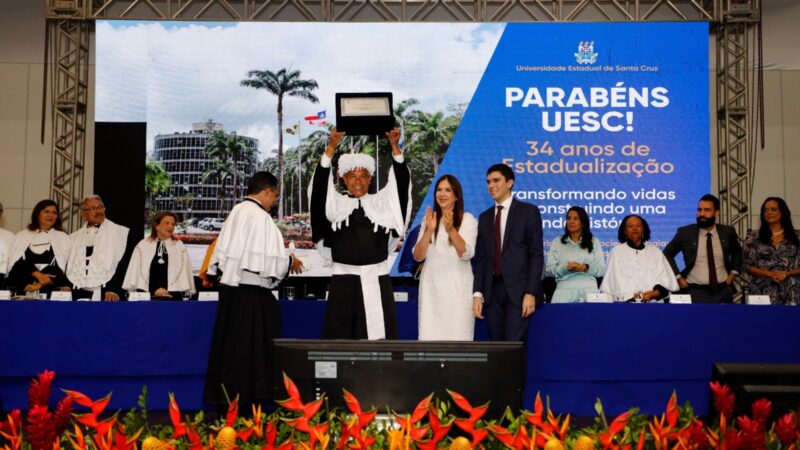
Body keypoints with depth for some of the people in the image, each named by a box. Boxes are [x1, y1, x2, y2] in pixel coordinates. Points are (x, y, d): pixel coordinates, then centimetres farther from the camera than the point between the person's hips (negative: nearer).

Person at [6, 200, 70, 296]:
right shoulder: (22, 236, 15)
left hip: (49, 289, -1)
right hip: (22, 287, 1)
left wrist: (39, 285, -11)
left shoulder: (62, 237, 12)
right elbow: (16, 262, 3)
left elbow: (59, 266, 1)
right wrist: (37, 274, -13)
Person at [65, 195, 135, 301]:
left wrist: (114, 290, -16)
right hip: (77, 294, 4)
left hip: (106, 295, -4)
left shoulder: (122, 233, 2)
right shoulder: (74, 238, 17)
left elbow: (124, 265, -5)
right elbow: (67, 266, 15)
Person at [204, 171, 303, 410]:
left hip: (230, 289, 8)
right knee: (252, 346, 0)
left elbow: (221, 254, 15)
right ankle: (248, 399, 4)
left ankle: (223, 397, 21)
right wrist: (290, 262, 3)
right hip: (252, 293, -8)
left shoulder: (235, 213, 9)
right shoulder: (261, 217, -14)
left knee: (230, 344, 13)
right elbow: (271, 260, -14)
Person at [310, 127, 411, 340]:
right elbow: (320, 184, -6)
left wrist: (394, 146, -13)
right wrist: (332, 146, -18)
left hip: (377, 281, 1)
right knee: (341, 336, -1)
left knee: (377, 335, -1)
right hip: (344, 282, 0)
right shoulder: (335, 204, 8)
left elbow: (401, 183, -1)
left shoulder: (381, 203, 10)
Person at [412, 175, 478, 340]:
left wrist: (451, 229, -25)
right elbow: (418, 256, 2)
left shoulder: (468, 220, -1)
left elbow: (466, 254, -11)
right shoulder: (428, 220, 9)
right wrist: (429, 230, -13)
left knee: (457, 335, -3)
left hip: (457, 287, -3)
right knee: (430, 335, 2)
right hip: (431, 286, 3)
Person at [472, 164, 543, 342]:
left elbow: (536, 254, -4)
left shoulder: (528, 211, 2)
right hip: (492, 291, 5)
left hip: (518, 290, -4)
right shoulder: (484, 217, 17)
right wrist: (477, 293, 3)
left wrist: (531, 293, -12)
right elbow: (480, 258, 14)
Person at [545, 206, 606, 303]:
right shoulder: (557, 242, 11)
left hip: (589, 291, 1)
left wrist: (586, 268, -15)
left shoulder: (594, 242, 13)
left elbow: (601, 270, 5)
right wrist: (566, 268, -15)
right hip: (565, 291, 0)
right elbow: (549, 270, 3)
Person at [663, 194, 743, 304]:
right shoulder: (685, 233, -4)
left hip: (723, 292, 2)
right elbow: (667, 254, 7)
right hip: (695, 293, -2)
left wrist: (732, 274, 9)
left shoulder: (727, 232, 2)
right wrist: (678, 277, 0)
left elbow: (737, 253, 21)